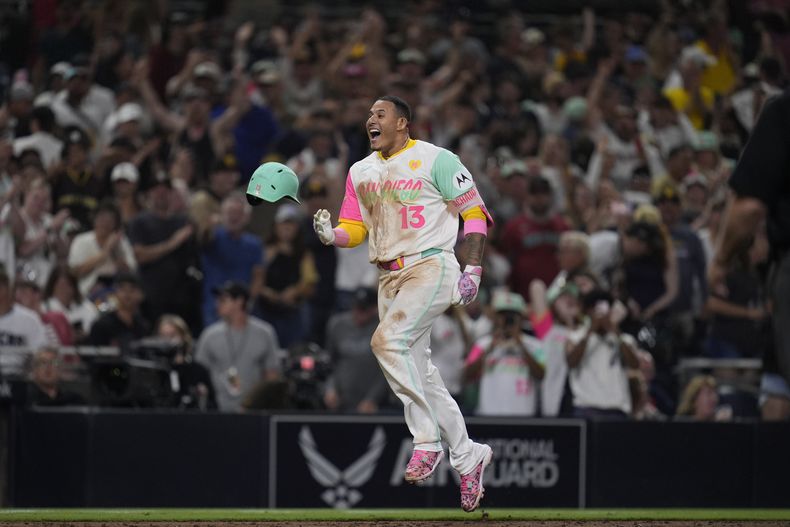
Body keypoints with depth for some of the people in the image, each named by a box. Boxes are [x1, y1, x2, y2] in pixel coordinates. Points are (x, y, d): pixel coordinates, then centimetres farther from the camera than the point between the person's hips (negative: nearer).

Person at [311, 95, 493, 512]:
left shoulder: (435, 160, -4)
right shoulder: (360, 172, 15)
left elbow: (475, 212, -3)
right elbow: (354, 229, 15)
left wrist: (472, 269, -11)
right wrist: (330, 235, -9)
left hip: (431, 266, -7)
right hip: (389, 277, 7)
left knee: (387, 340, -26)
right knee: (419, 375, 7)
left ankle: (427, 441, -19)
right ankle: (467, 456, 21)